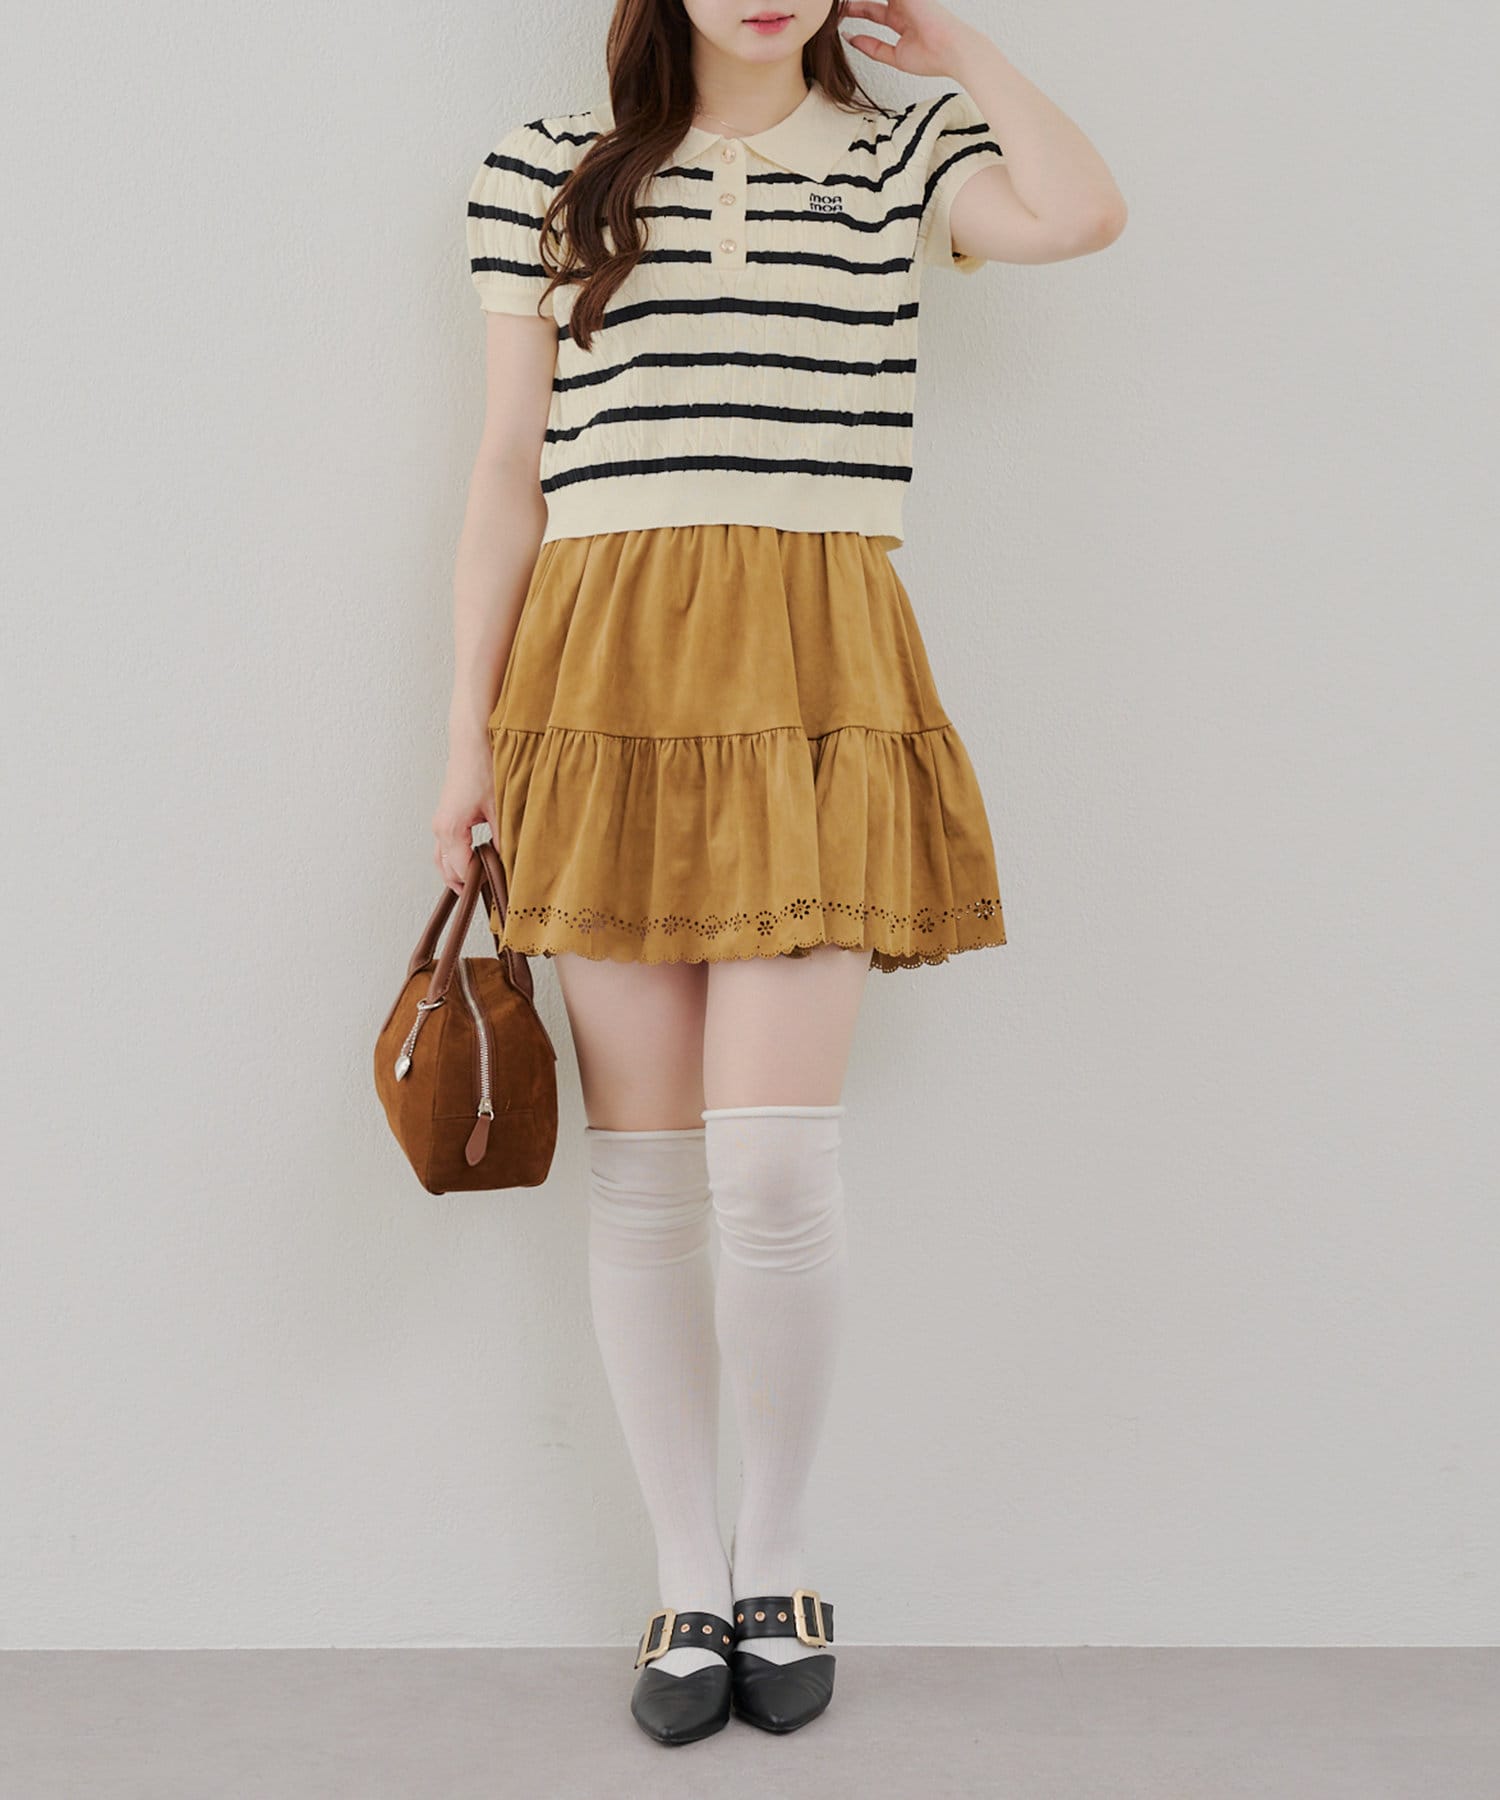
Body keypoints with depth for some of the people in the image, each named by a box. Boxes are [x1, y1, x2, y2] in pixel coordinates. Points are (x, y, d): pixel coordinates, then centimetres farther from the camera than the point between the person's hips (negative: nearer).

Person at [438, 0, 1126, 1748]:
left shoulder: (906, 148, 12)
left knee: (772, 1161, -9)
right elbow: (510, 466, 10)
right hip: (607, 680, 1)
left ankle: (778, 1557, 15)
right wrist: (470, 730, 6)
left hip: (819, 685, -1)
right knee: (640, 1170, 2)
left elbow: (1082, 211, -11)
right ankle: (689, 1585, 18)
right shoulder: (548, 166, 13)